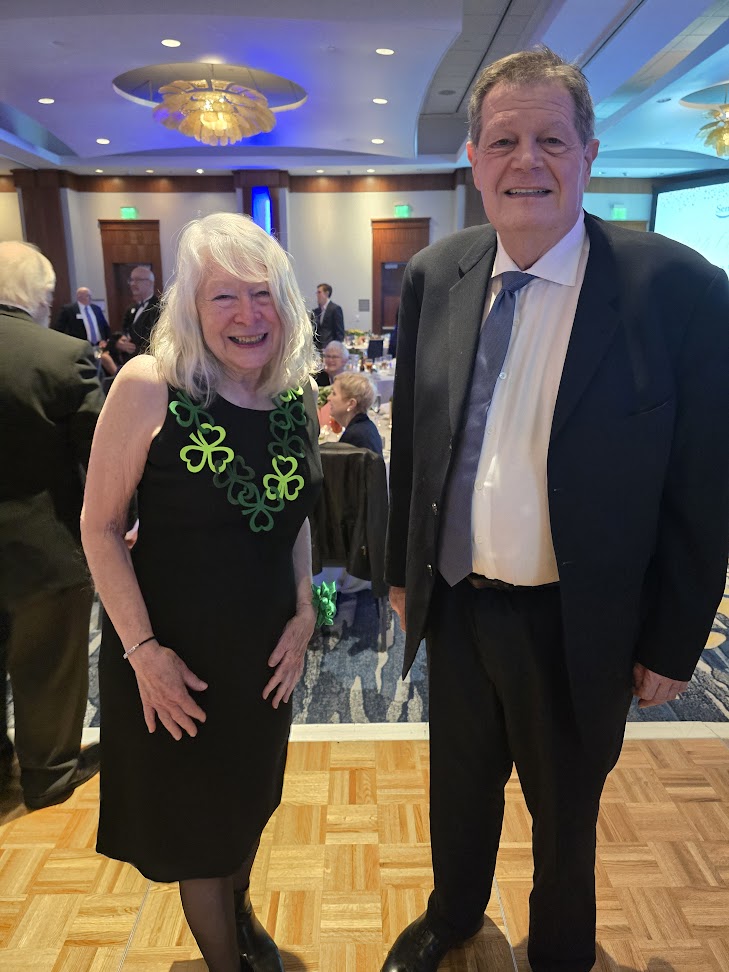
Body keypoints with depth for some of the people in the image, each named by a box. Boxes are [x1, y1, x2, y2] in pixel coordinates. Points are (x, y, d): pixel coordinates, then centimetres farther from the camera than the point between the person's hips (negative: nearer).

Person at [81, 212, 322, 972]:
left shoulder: (297, 398, -4)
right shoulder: (149, 384, -19)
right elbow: (100, 527, -14)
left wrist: (303, 617, -1)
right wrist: (143, 650, -17)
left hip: (265, 646, 5)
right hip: (172, 650, -4)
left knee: (248, 800, 26)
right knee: (194, 815, 18)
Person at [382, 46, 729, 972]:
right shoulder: (432, 276, -3)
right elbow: (410, 438, 5)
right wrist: (403, 569, 10)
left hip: (576, 625, -3)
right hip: (454, 606, 4)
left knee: (563, 809, 23)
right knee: (459, 784, 27)